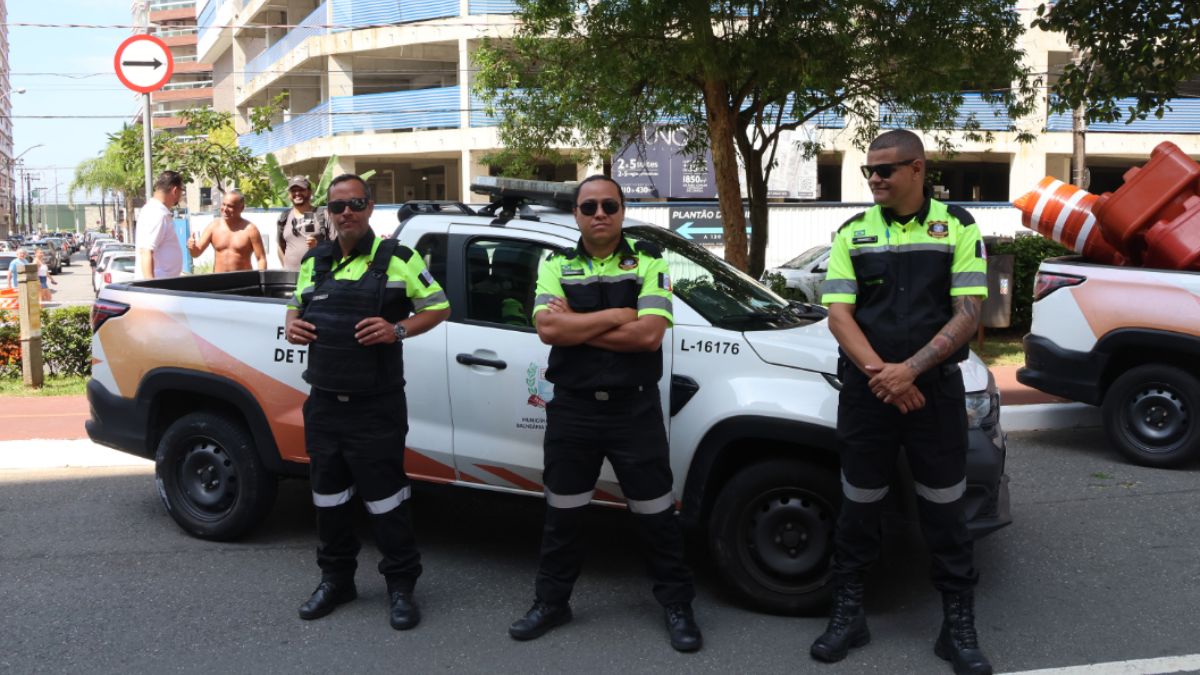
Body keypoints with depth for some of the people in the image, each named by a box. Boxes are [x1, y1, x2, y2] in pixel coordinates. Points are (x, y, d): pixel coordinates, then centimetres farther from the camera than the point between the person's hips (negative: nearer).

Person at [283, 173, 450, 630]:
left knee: (385, 497, -1)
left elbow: (438, 307, 0)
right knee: (328, 494, 15)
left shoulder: (397, 258, -4)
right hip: (323, 403, 6)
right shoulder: (314, 261, 12)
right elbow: (296, 306, 26)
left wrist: (398, 330, -17)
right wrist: (292, 326, 2)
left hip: (376, 407, -5)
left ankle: (401, 585, 14)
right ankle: (336, 579, 31)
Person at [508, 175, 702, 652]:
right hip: (572, 408, 2)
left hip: (635, 408, -2)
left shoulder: (649, 262, -2)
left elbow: (650, 334, -16)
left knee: (655, 514, 7)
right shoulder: (556, 266, 4)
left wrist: (575, 325, -14)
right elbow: (547, 328, -12)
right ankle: (551, 602, 31)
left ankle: (677, 605, 23)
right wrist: (616, 316, -14)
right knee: (561, 513, 15)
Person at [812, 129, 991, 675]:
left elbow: (967, 313, -7)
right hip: (866, 392, 1)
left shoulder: (957, 227, 1)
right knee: (858, 508, 9)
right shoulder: (852, 233, 4)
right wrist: (881, 373, -17)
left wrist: (908, 370, -18)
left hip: (935, 389, -1)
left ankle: (959, 628, 19)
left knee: (944, 512, 6)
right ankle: (847, 616, 22)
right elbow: (839, 312, -3)